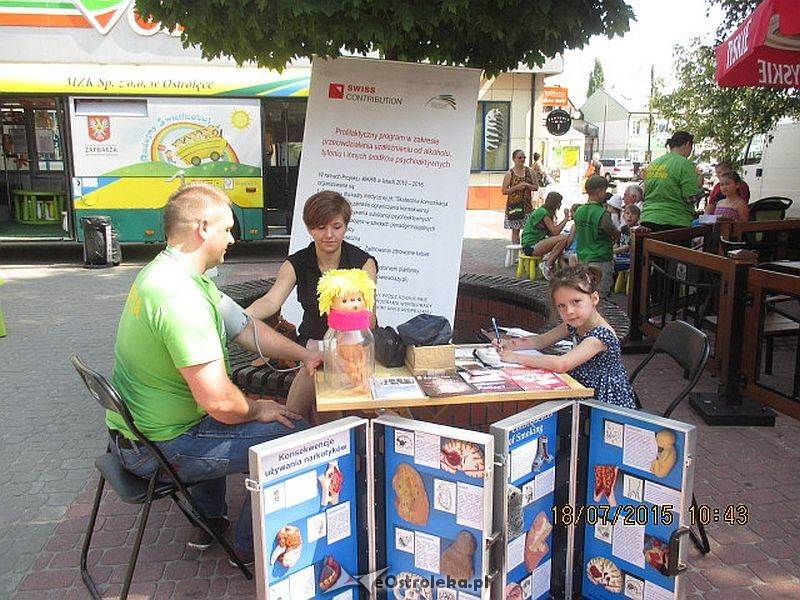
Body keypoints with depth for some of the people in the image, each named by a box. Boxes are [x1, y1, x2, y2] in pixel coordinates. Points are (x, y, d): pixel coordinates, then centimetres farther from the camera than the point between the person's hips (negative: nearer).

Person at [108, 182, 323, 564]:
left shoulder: (166, 273, 5)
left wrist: (303, 355, 5)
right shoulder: (181, 297, -29)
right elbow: (220, 403, -32)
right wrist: (258, 409, -11)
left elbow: (245, 328, 11)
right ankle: (250, 547, 16)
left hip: (129, 428, 10)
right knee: (294, 434, -5)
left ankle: (208, 521, 41)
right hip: (158, 449, -10)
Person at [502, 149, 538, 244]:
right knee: (515, 230, 1)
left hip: (527, 204, 3)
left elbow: (536, 187, 11)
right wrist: (517, 187, -16)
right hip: (514, 205, -3)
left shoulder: (529, 171, 7)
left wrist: (528, 186, -10)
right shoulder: (509, 174, -2)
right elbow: (504, 191, -4)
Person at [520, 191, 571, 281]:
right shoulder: (543, 212, -14)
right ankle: (547, 265, -13)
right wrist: (566, 218, -9)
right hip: (530, 247, -10)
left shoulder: (545, 211, 16)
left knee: (566, 238, -2)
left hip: (536, 244, 10)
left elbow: (550, 233, 9)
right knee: (562, 239, -24)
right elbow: (555, 232, -18)